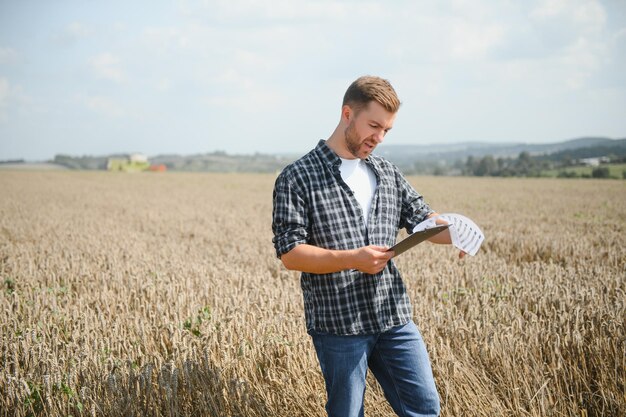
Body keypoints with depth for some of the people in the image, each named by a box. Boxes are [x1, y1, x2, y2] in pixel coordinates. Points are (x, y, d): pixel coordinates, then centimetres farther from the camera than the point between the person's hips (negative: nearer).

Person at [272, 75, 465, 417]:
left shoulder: (388, 174, 12)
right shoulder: (297, 178, -7)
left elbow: (421, 219, 13)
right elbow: (290, 253, -12)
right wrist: (353, 259, -22)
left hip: (394, 317, 5)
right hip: (338, 324, -5)